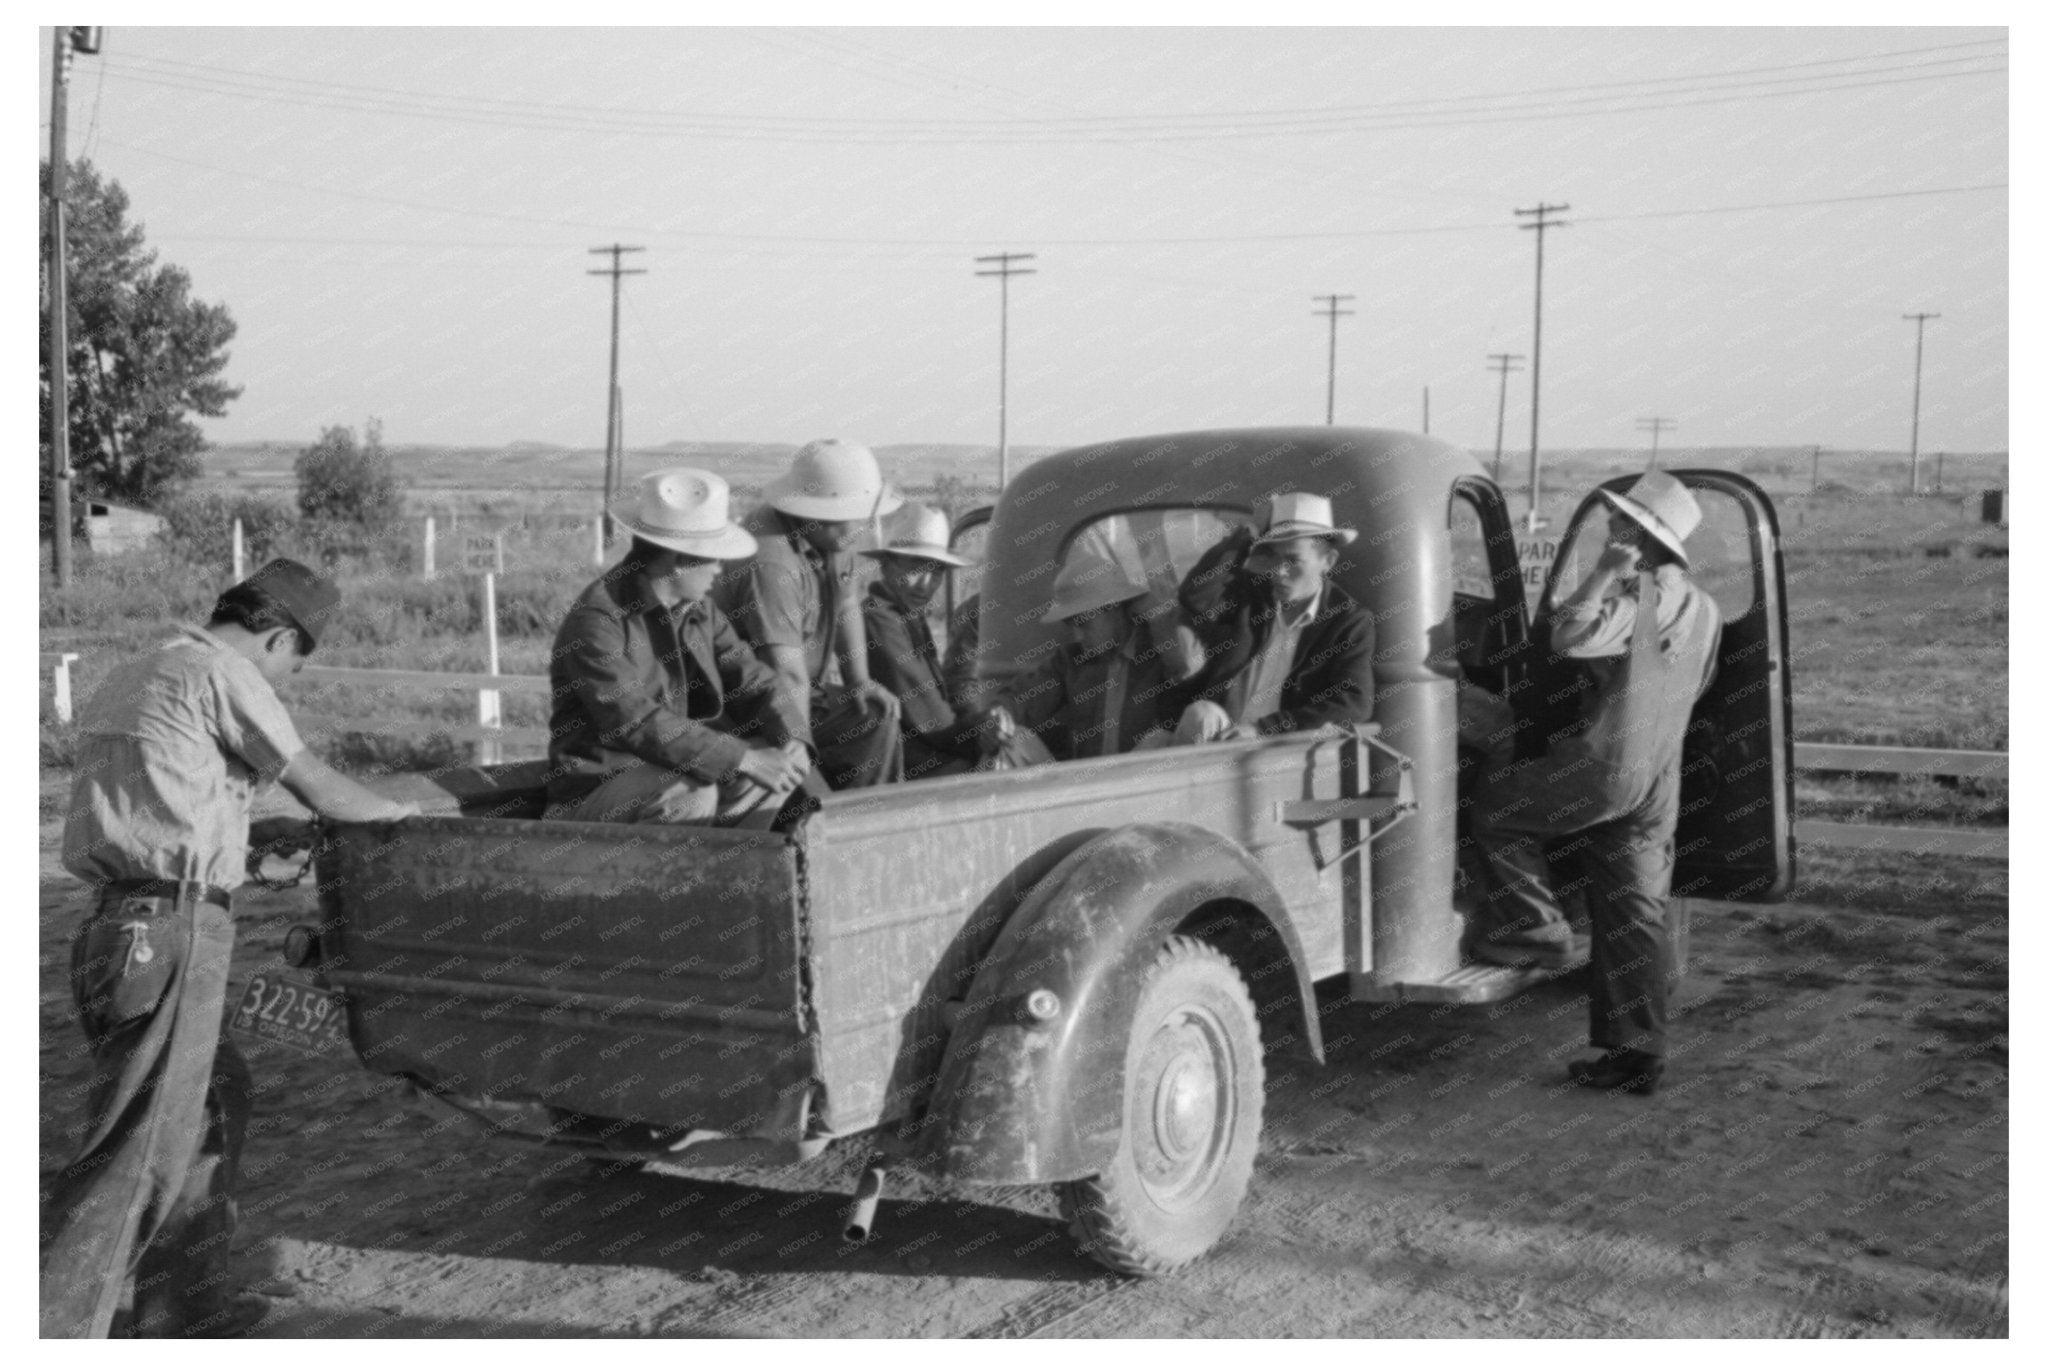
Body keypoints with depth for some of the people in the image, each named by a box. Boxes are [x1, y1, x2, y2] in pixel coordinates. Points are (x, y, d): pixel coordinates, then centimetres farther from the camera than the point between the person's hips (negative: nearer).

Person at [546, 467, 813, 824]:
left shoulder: (698, 611, 7)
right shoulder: (595, 621, -19)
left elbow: (751, 682, 5)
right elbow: (637, 723, -28)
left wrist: (792, 739, -18)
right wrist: (743, 759, -31)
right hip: (594, 791, -8)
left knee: (779, 766, -8)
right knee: (692, 793, -34)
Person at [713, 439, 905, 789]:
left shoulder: (829, 539, 1)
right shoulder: (771, 563, -28)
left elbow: (846, 607, 17)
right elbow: (788, 673, -30)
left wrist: (859, 680, 6)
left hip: (809, 693, 9)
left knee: (878, 718, -7)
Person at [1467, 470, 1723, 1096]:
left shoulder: (1636, 597, -15)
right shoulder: (1703, 610, 12)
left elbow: (1568, 638, -28)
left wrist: (1606, 572, -18)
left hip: (1603, 768, -8)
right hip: (1657, 784, 8)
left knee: (1494, 803, 9)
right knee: (1635, 919, 10)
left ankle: (1538, 931, 7)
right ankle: (1637, 1051, 13)